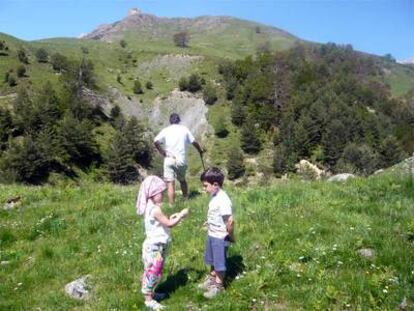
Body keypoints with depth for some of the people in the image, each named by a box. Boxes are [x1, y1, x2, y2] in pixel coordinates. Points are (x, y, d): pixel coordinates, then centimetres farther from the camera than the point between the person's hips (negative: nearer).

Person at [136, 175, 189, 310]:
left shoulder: (150, 207, 6)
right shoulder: (155, 209, -26)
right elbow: (169, 224, -24)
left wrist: (170, 218, 5)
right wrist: (181, 215, -13)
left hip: (155, 245, 10)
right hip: (155, 247, -10)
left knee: (153, 271, 22)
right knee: (153, 272, 2)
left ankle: (150, 293, 37)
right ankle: (149, 300, 14)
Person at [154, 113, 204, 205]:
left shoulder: (166, 130, 3)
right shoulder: (184, 129, 6)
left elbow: (156, 142, -10)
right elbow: (194, 142, 6)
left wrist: (162, 152, -1)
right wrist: (201, 150, 22)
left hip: (169, 160, -2)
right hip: (181, 160, 2)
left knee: (170, 184, -4)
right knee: (182, 180, 23)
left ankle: (172, 206, -8)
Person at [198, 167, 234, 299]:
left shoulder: (223, 200, -28)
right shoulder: (214, 196, 0)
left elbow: (230, 220, -29)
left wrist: (230, 235, -18)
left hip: (220, 237, -8)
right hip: (211, 234, 9)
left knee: (219, 262, 10)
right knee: (212, 260, 25)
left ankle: (218, 285, 28)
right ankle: (212, 278, 45)